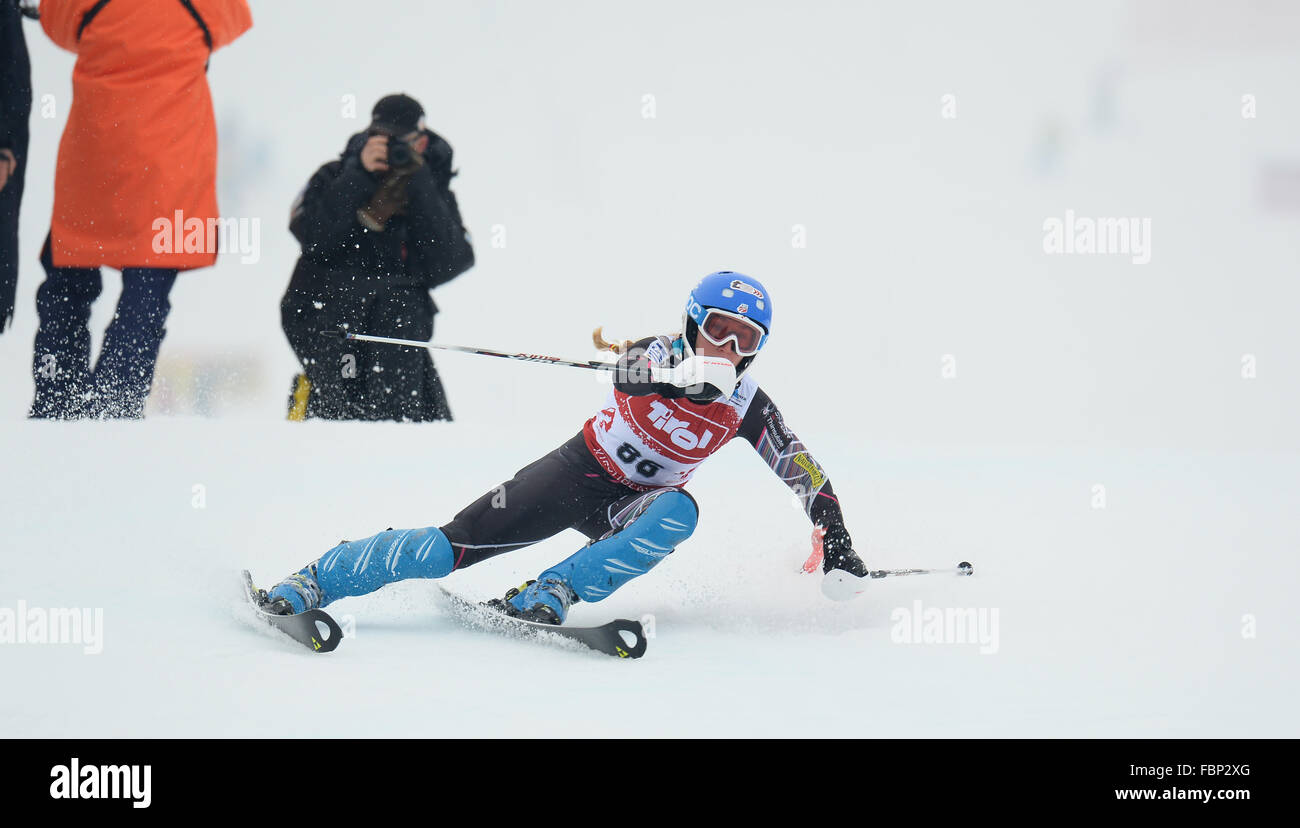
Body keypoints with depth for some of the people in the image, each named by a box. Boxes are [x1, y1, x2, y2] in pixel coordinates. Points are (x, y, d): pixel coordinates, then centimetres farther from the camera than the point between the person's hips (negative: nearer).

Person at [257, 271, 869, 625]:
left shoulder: (747, 404, -6)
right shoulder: (657, 353, -14)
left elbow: (805, 472, -1)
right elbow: (630, 373, -38)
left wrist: (836, 544, -13)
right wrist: (691, 374, -59)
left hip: (630, 508, 2)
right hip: (580, 471, -2)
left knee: (679, 512, -34)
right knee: (453, 546, -16)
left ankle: (549, 595, -35)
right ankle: (309, 583, -11)